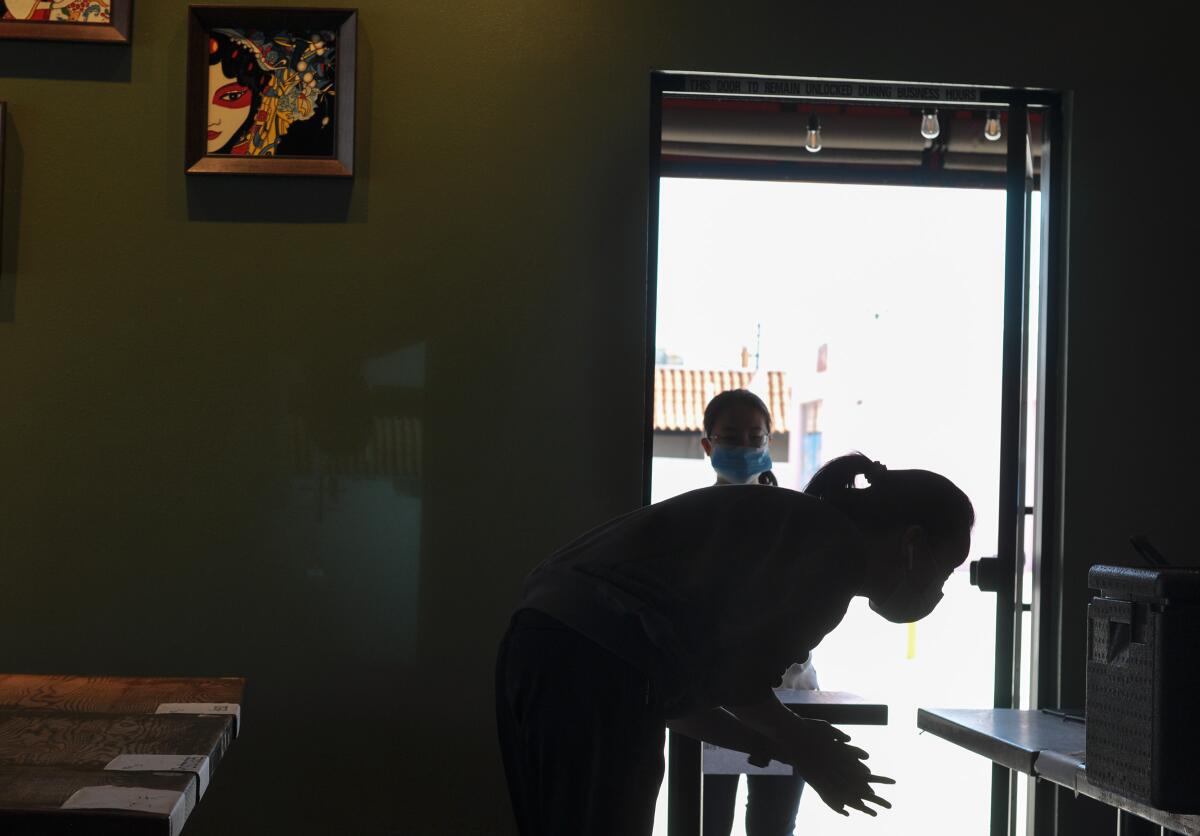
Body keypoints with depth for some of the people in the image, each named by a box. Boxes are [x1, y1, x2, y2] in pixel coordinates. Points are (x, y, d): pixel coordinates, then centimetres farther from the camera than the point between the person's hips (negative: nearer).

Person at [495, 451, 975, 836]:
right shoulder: (840, 546, -2)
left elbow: (682, 695, 21)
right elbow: (737, 678, -9)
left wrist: (792, 748, 20)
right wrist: (801, 743, 9)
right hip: (595, 667, -10)